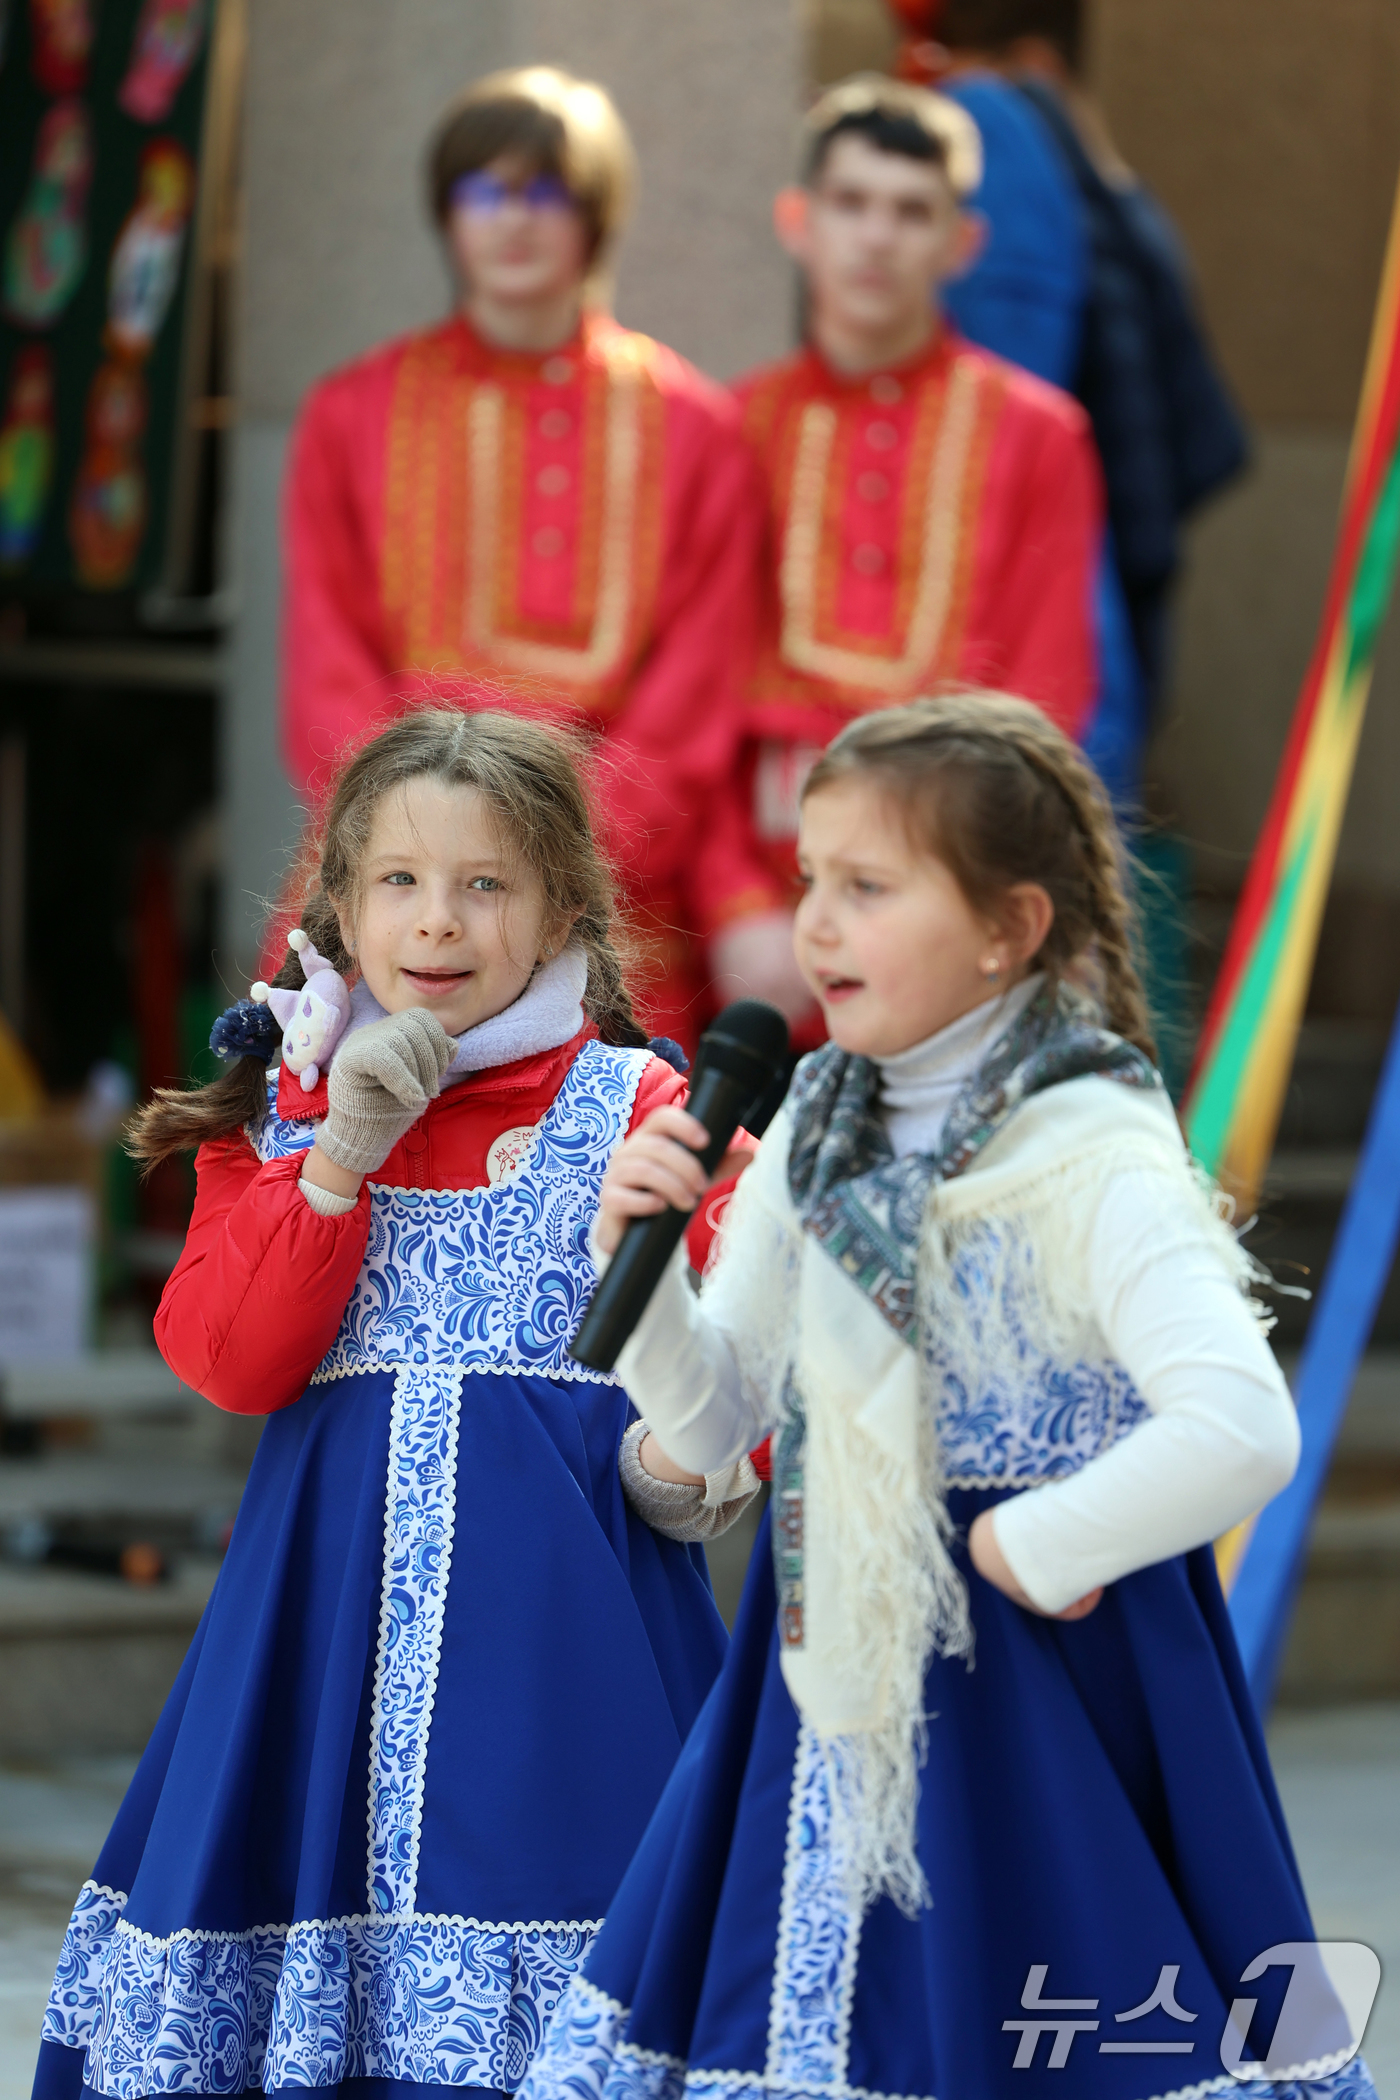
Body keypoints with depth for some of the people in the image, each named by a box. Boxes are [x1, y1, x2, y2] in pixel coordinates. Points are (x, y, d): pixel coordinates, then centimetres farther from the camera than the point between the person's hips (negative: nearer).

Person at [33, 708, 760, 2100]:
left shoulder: (636, 1109, 1)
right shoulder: (280, 1119, 10)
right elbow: (227, 1359, -1)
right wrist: (337, 1160, -8)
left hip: (558, 1574, -3)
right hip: (334, 1579, 3)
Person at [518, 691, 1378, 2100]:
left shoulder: (1088, 1159, -17)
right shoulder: (816, 1135, 6)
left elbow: (1242, 1431, -29)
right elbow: (711, 1425, 11)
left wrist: (1031, 1550, -19)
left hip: (1038, 1702, -7)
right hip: (834, 1685, 7)